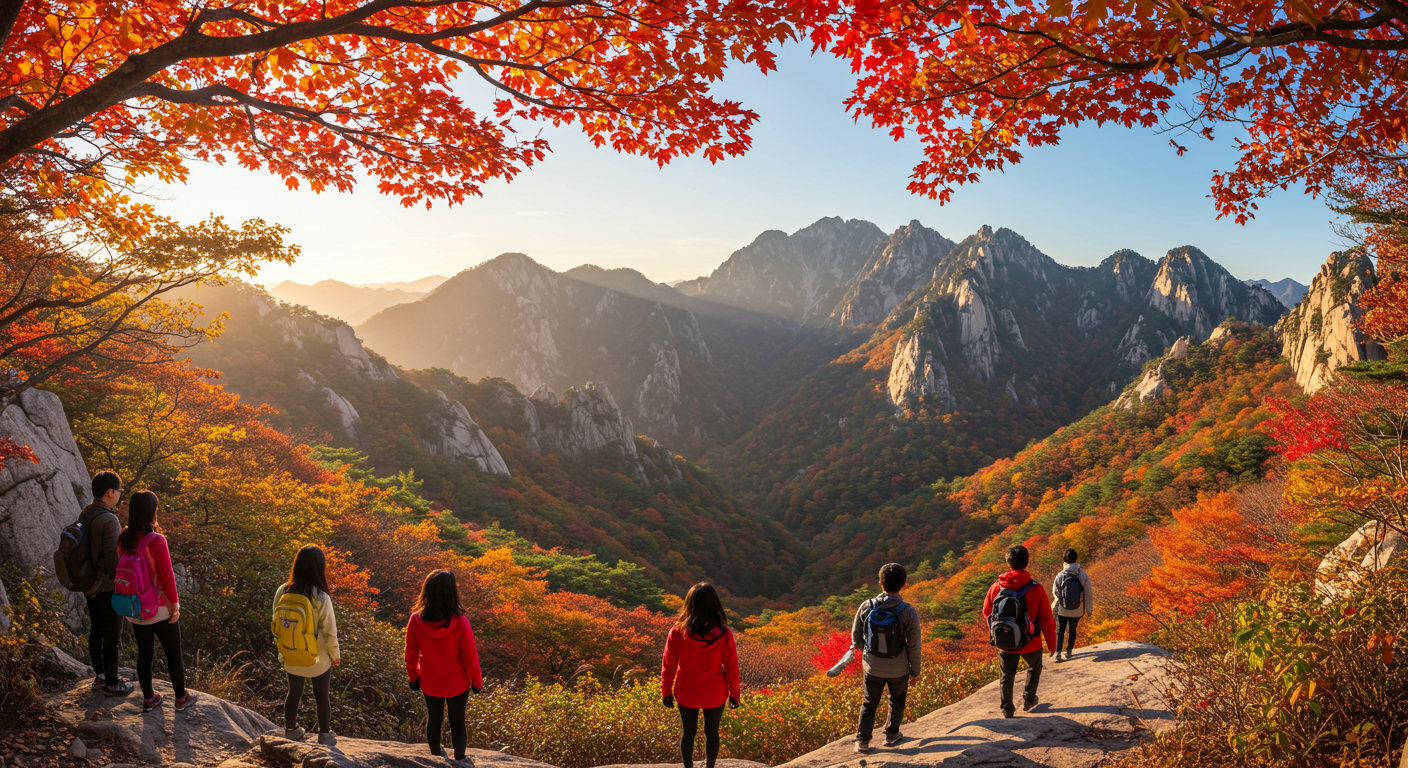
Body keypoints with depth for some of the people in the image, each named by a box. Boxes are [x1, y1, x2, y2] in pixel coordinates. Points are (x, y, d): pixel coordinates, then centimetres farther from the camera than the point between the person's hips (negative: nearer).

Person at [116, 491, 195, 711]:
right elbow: (166, 577, -21)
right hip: (160, 609, -5)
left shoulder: (123, 539, -8)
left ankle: (148, 698, 33)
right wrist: (175, 606, -9)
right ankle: (181, 697, 27)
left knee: (144, 653, 20)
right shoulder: (156, 541, -26)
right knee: (173, 654, 13)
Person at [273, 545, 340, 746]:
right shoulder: (321, 599, -27)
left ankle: (290, 731, 44)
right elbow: (330, 632, -17)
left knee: (293, 694, 26)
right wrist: (335, 655, 1)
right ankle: (325, 737, 32)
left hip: (291, 658, 3)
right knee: (322, 697, 18)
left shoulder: (282, 592, -16)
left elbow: (277, 623, -2)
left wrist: (282, 649, 15)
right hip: (318, 660, -3)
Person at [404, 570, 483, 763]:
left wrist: (414, 677, 12)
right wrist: (477, 681, -1)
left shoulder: (416, 620, -19)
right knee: (457, 722, 17)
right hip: (457, 684, -3)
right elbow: (470, 657, -17)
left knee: (433, 720, 23)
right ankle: (459, 760, 31)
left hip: (430, 683, 3)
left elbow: (411, 654, -5)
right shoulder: (460, 623, -27)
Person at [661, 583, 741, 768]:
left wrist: (666, 691, 7)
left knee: (688, 732, 19)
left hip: (686, 694, 0)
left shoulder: (677, 632, -20)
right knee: (712, 732, 19)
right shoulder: (724, 635, -21)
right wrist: (734, 694, 5)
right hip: (715, 695, 0)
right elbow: (731, 668, -10)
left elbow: (669, 666, -8)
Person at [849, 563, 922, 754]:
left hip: (872, 667, 1)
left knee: (869, 704, 19)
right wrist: (915, 670, 3)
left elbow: (856, 636, -2)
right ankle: (891, 735, 37)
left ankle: (862, 740, 16)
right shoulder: (908, 612, -22)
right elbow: (914, 645, -13)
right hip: (899, 669, -1)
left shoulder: (866, 607, -17)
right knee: (897, 701, 26)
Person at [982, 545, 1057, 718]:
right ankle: (1028, 699, 27)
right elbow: (1046, 618, -11)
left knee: (1007, 675, 20)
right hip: (1030, 643, -1)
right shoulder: (1035, 588, -17)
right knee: (1034, 668, 28)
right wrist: (1051, 642, 3)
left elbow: (987, 611, 4)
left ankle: (1007, 708, 22)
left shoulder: (997, 587, -9)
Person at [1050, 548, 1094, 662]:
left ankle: (1058, 652, 9)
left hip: (1062, 610, -1)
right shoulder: (1083, 576, -15)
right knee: (1072, 630, 20)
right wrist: (1089, 609, 5)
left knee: (1060, 630, 15)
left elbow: (1055, 592, -4)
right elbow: (1088, 594, -8)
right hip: (1078, 610, 1)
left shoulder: (1060, 576, -17)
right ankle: (1069, 652, 29)